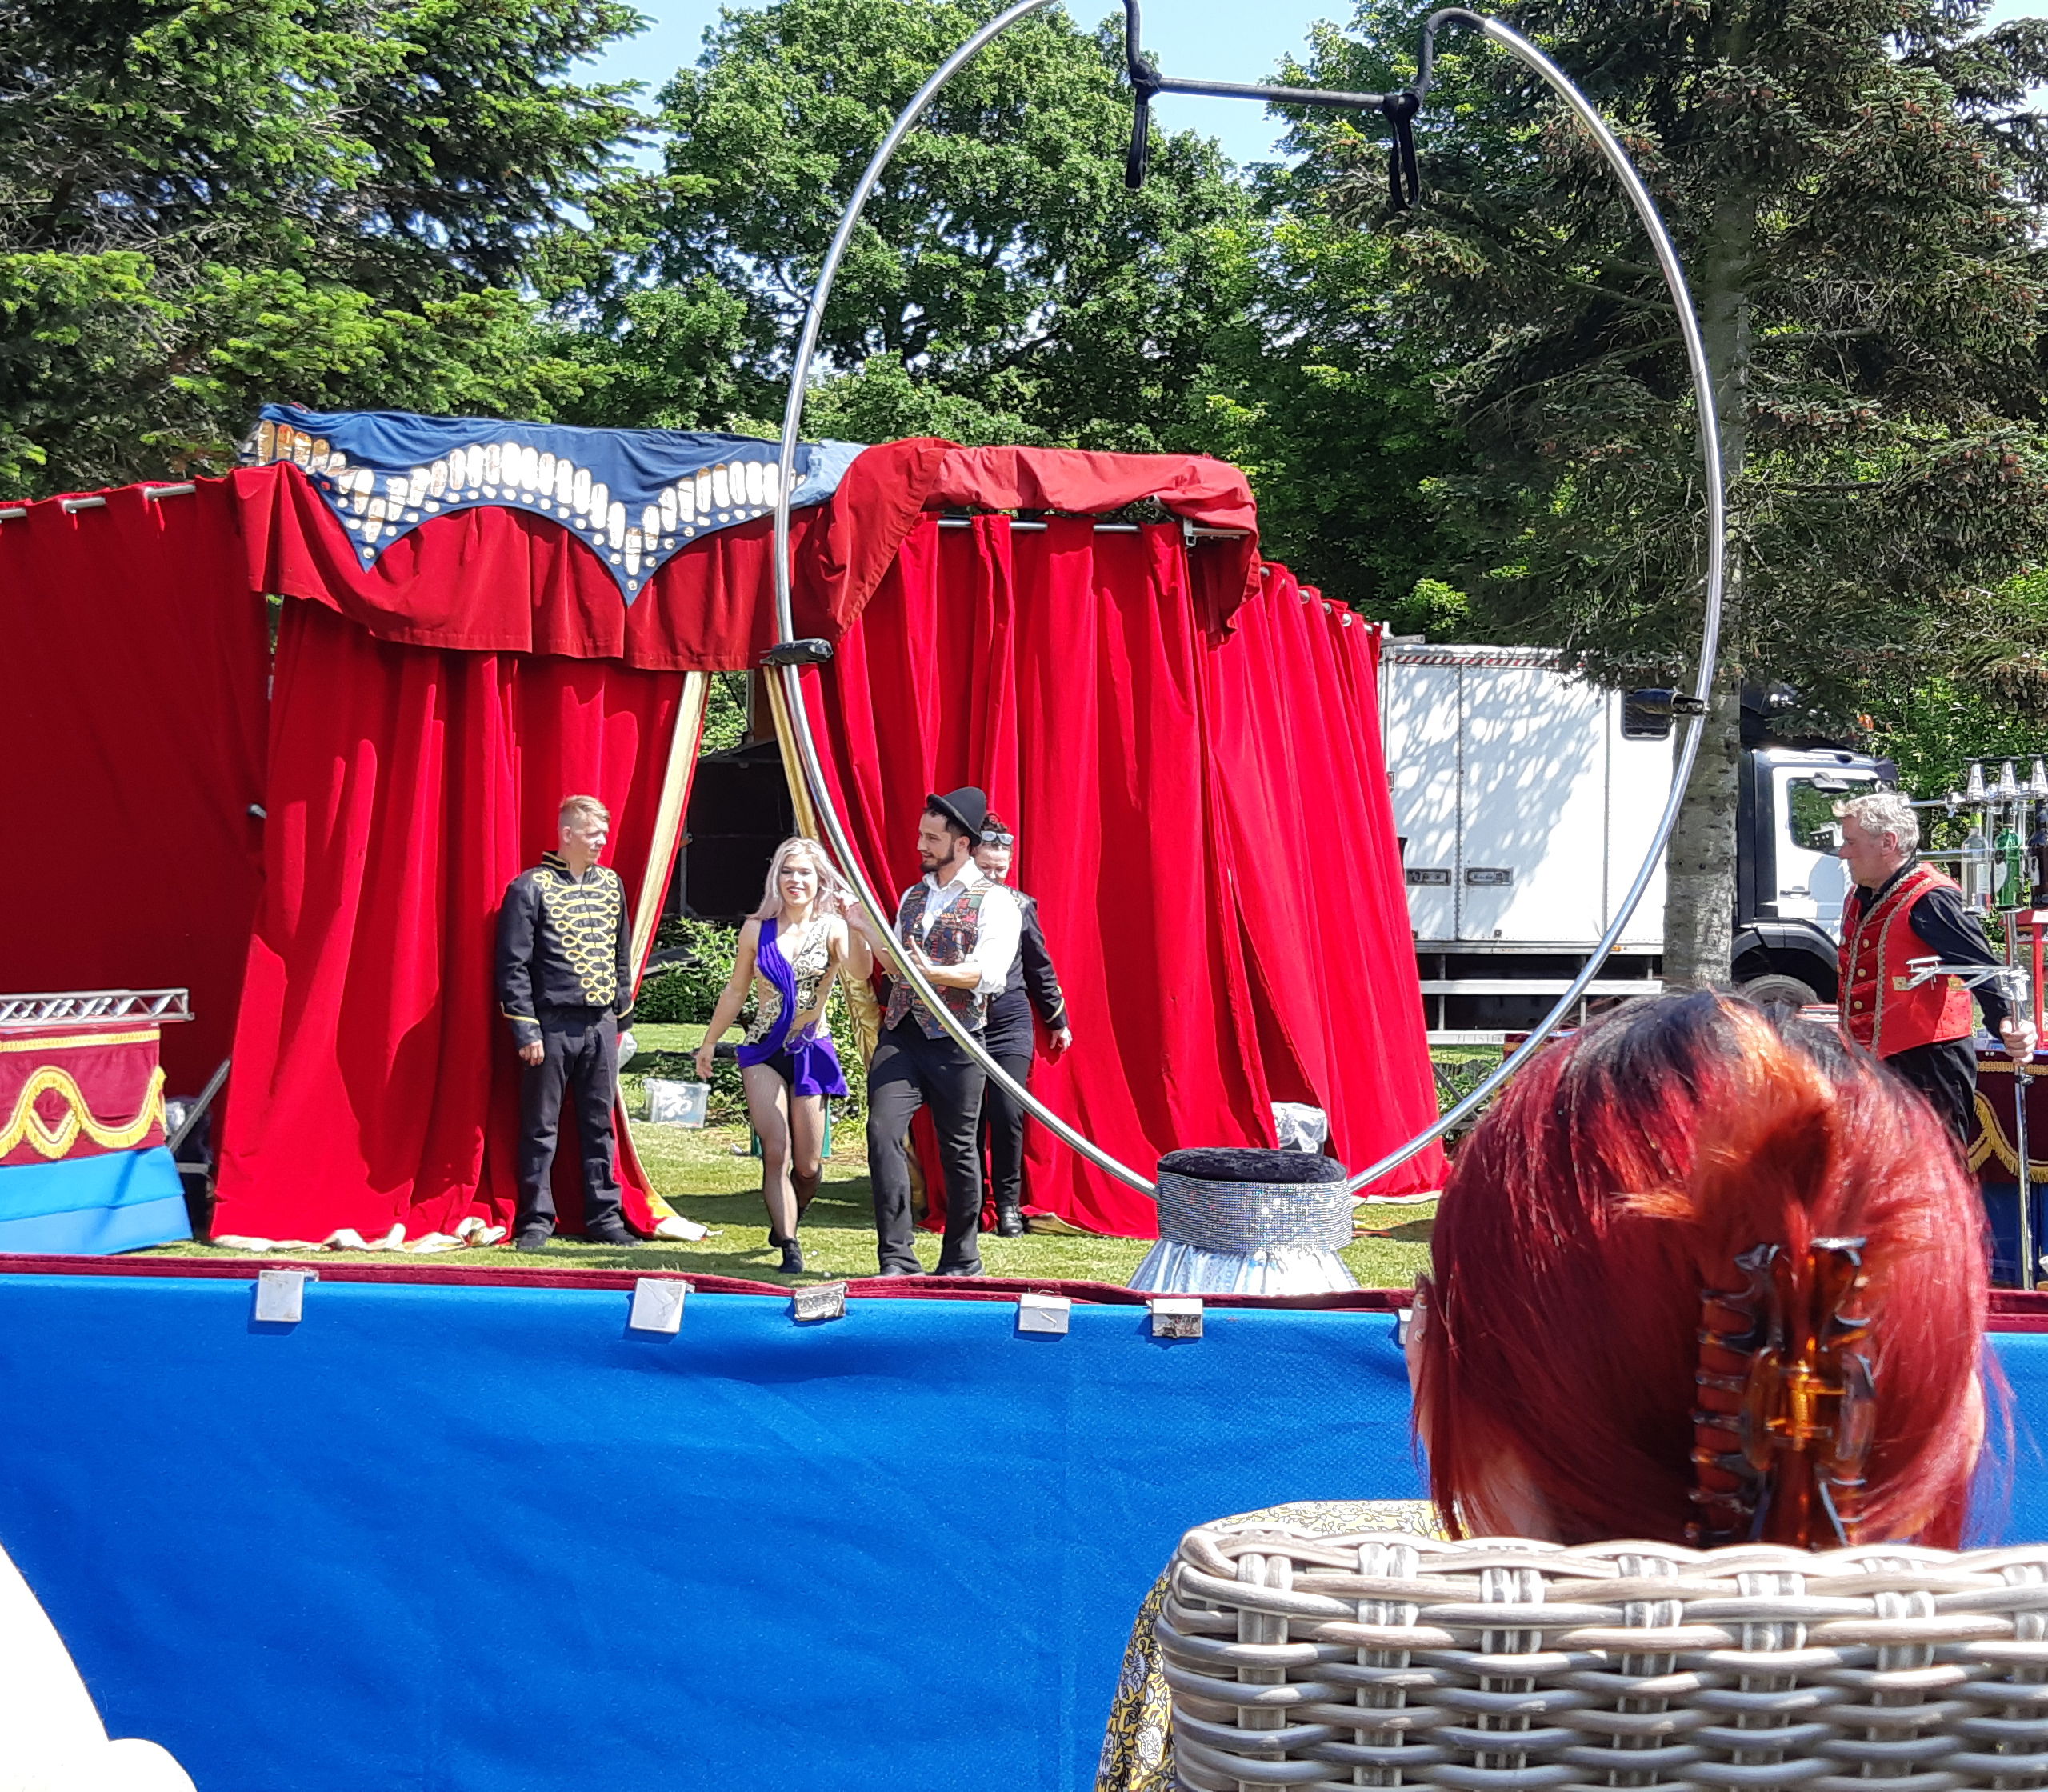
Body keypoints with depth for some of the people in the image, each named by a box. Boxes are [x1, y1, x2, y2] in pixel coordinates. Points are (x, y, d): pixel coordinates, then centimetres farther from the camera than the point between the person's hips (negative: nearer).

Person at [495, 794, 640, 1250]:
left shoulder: (611, 884, 12)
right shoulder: (531, 887, -5)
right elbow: (513, 966, -7)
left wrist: (623, 1014, 15)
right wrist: (525, 1030, -12)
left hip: (600, 1024, 5)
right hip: (551, 1024, -5)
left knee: (600, 1123, 9)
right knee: (541, 1127, 2)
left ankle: (604, 1216, 16)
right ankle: (536, 1220, 9)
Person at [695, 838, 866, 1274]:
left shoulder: (830, 927, -4)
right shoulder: (757, 929, 3)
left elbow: (860, 971, -24)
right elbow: (736, 991, 13)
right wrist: (709, 1043, 16)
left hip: (812, 1052, -1)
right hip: (764, 1050, 1)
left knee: (808, 1165, 4)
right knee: (776, 1154, -12)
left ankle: (788, 1222, 33)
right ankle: (789, 1249, -8)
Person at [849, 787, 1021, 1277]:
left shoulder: (993, 902, -3)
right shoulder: (912, 897, 17)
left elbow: (989, 974, -17)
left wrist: (933, 972, -30)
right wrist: (864, 926, 13)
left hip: (954, 1041, -5)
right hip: (900, 1034, 5)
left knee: (958, 1148, 4)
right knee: (883, 1132, -12)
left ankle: (961, 1261, 19)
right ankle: (896, 1259, -9)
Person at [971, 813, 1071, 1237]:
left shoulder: (1019, 906, 7)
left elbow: (1039, 968, 16)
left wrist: (1058, 1020, 19)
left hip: (1009, 1023, 1)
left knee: (1008, 1113, -6)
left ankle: (1008, 1204, 6)